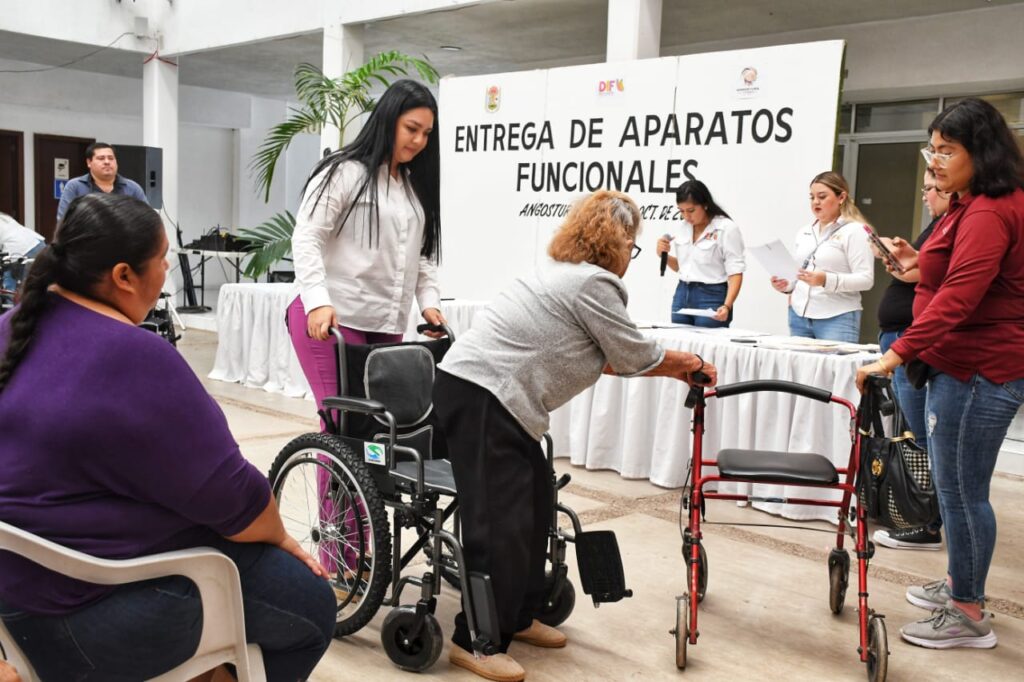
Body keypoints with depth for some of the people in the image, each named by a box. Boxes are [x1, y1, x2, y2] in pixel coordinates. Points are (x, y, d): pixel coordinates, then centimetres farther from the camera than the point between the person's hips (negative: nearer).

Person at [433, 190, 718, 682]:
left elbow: (608, 356, 22)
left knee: (534, 502, 16)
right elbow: (634, 355, -2)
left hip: (486, 392, 10)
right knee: (499, 522, -6)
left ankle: (518, 616, 27)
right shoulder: (592, 283, -12)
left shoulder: (566, 272, 20)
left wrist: (673, 369, 24)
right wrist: (688, 363, 16)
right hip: (480, 397, -10)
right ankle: (475, 642, 4)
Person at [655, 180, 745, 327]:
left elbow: (735, 272, -14)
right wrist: (664, 254, 0)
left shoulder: (726, 228, -10)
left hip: (711, 296, -6)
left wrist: (727, 306, -27)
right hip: (682, 294, 6)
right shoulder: (685, 227, 9)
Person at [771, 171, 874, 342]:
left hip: (837, 319, -5)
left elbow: (865, 279, -11)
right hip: (799, 316, 6)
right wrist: (787, 285, 3)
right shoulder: (804, 232, 16)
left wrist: (826, 280, -24)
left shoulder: (854, 231, -3)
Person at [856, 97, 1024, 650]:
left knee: (961, 490, -1)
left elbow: (958, 296, -30)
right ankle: (959, 583, 36)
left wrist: (897, 355, -35)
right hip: (965, 364, 11)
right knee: (956, 486, 20)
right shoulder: (974, 205, 15)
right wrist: (920, 265, 10)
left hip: (978, 371, -11)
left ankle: (969, 615, 13)